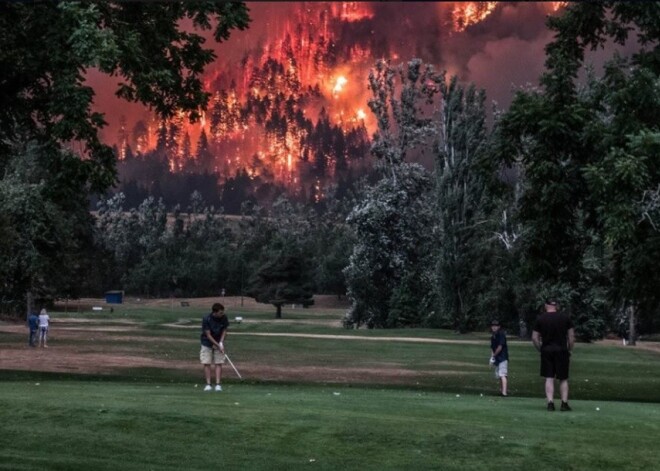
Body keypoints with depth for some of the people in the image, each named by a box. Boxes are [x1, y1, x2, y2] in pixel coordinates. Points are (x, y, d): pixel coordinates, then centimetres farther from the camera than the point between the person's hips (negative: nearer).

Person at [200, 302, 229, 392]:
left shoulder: (224, 318, -13)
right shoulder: (206, 319, -23)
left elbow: (224, 330, 1)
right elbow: (208, 335, -19)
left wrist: (221, 343, -11)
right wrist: (218, 345, -21)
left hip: (219, 343, 2)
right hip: (207, 343, -2)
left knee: (219, 363, -4)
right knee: (207, 363, -5)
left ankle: (218, 384, -4)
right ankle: (208, 384, 0)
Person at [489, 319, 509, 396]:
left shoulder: (501, 334, -10)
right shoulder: (493, 336, 16)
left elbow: (500, 347, -15)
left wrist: (494, 355, -8)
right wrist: (492, 357, 4)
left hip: (502, 358, -9)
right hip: (497, 359, 9)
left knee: (502, 375, -18)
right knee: (499, 376, 13)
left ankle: (504, 392, -25)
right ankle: (501, 390, 23)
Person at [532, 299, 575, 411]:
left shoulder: (540, 319, 2)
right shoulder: (565, 317, 3)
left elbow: (534, 337, 0)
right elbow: (571, 336, 3)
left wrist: (540, 349, 10)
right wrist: (569, 349, 11)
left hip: (546, 351, 0)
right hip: (562, 351, 0)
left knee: (549, 379, 2)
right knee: (563, 379, 9)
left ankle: (550, 403, -6)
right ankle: (564, 403, 5)